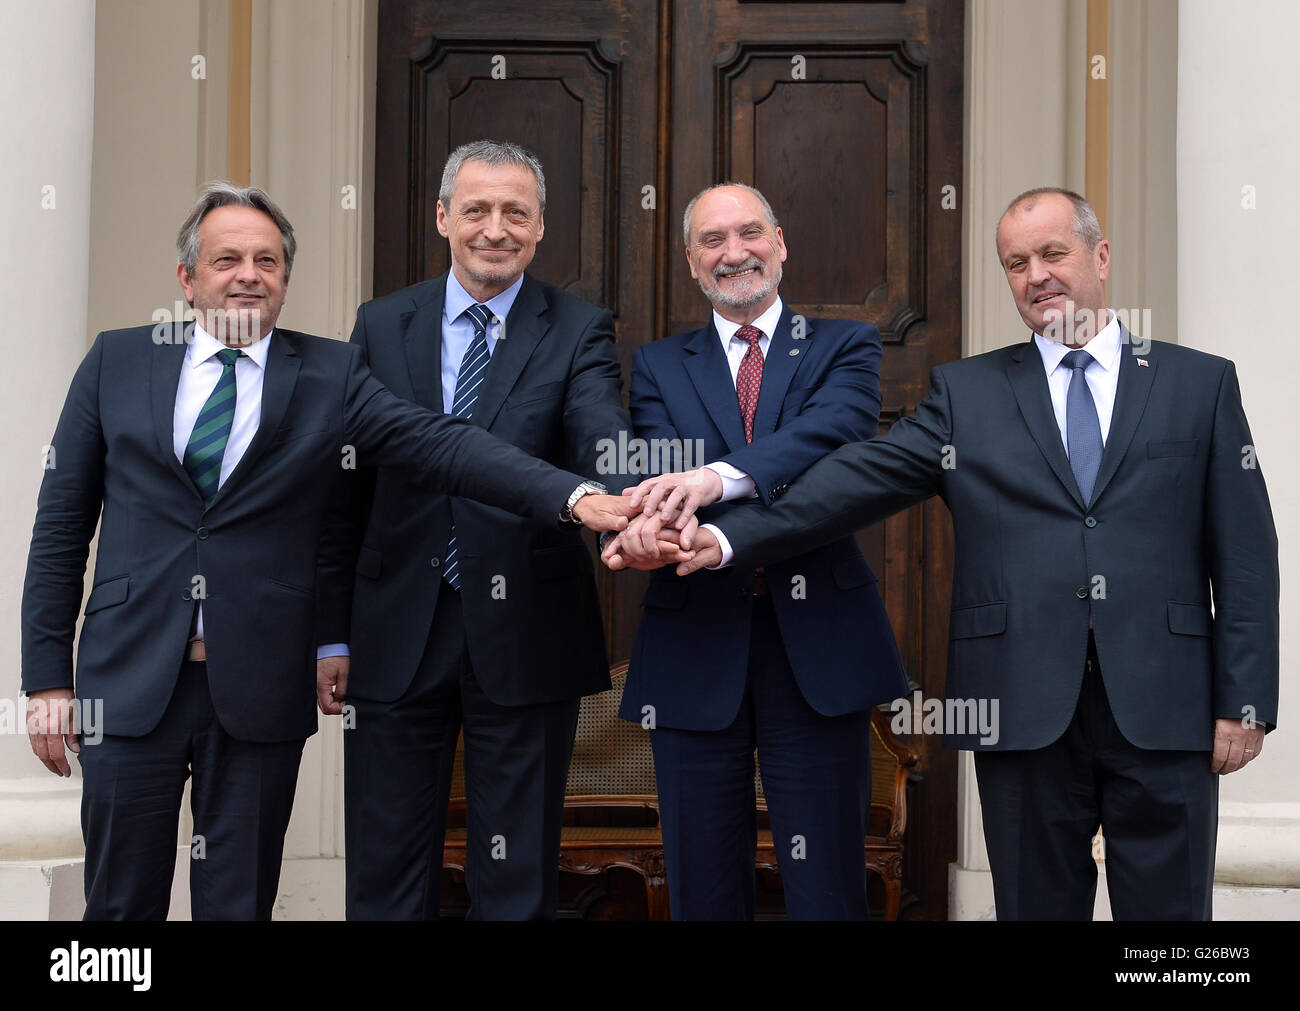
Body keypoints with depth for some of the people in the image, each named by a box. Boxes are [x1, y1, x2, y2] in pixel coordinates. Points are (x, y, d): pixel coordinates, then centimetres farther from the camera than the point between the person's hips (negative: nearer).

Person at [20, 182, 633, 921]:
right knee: (122, 902, 9)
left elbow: (442, 442, -11)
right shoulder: (117, 363, 6)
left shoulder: (330, 375, 3)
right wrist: (47, 673, 2)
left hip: (257, 692, 0)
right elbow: (62, 525, 7)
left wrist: (574, 496, -26)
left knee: (240, 902, 10)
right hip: (129, 683, 1)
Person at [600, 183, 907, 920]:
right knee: (703, 887, 10)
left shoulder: (845, 347, 8)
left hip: (816, 645, -1)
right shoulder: (660, 367, 13)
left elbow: (836, 429, -14)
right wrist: (649, 528, -31)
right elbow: (658, 470, -6)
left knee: (827, 886, 3)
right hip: (696, 650, 2)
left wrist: (719, 477, -31)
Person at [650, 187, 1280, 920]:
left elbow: (1245, 557, 5)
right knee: (1038, 906, 9)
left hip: (1165, 710, 0)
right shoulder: (967, 392, 10)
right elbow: (858, 480, -1)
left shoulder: (1201, 383, 8)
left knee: (1168, 907, 6)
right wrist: (729, 539, -14)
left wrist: (1243, 701, -1)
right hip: (1026, 712, 1)